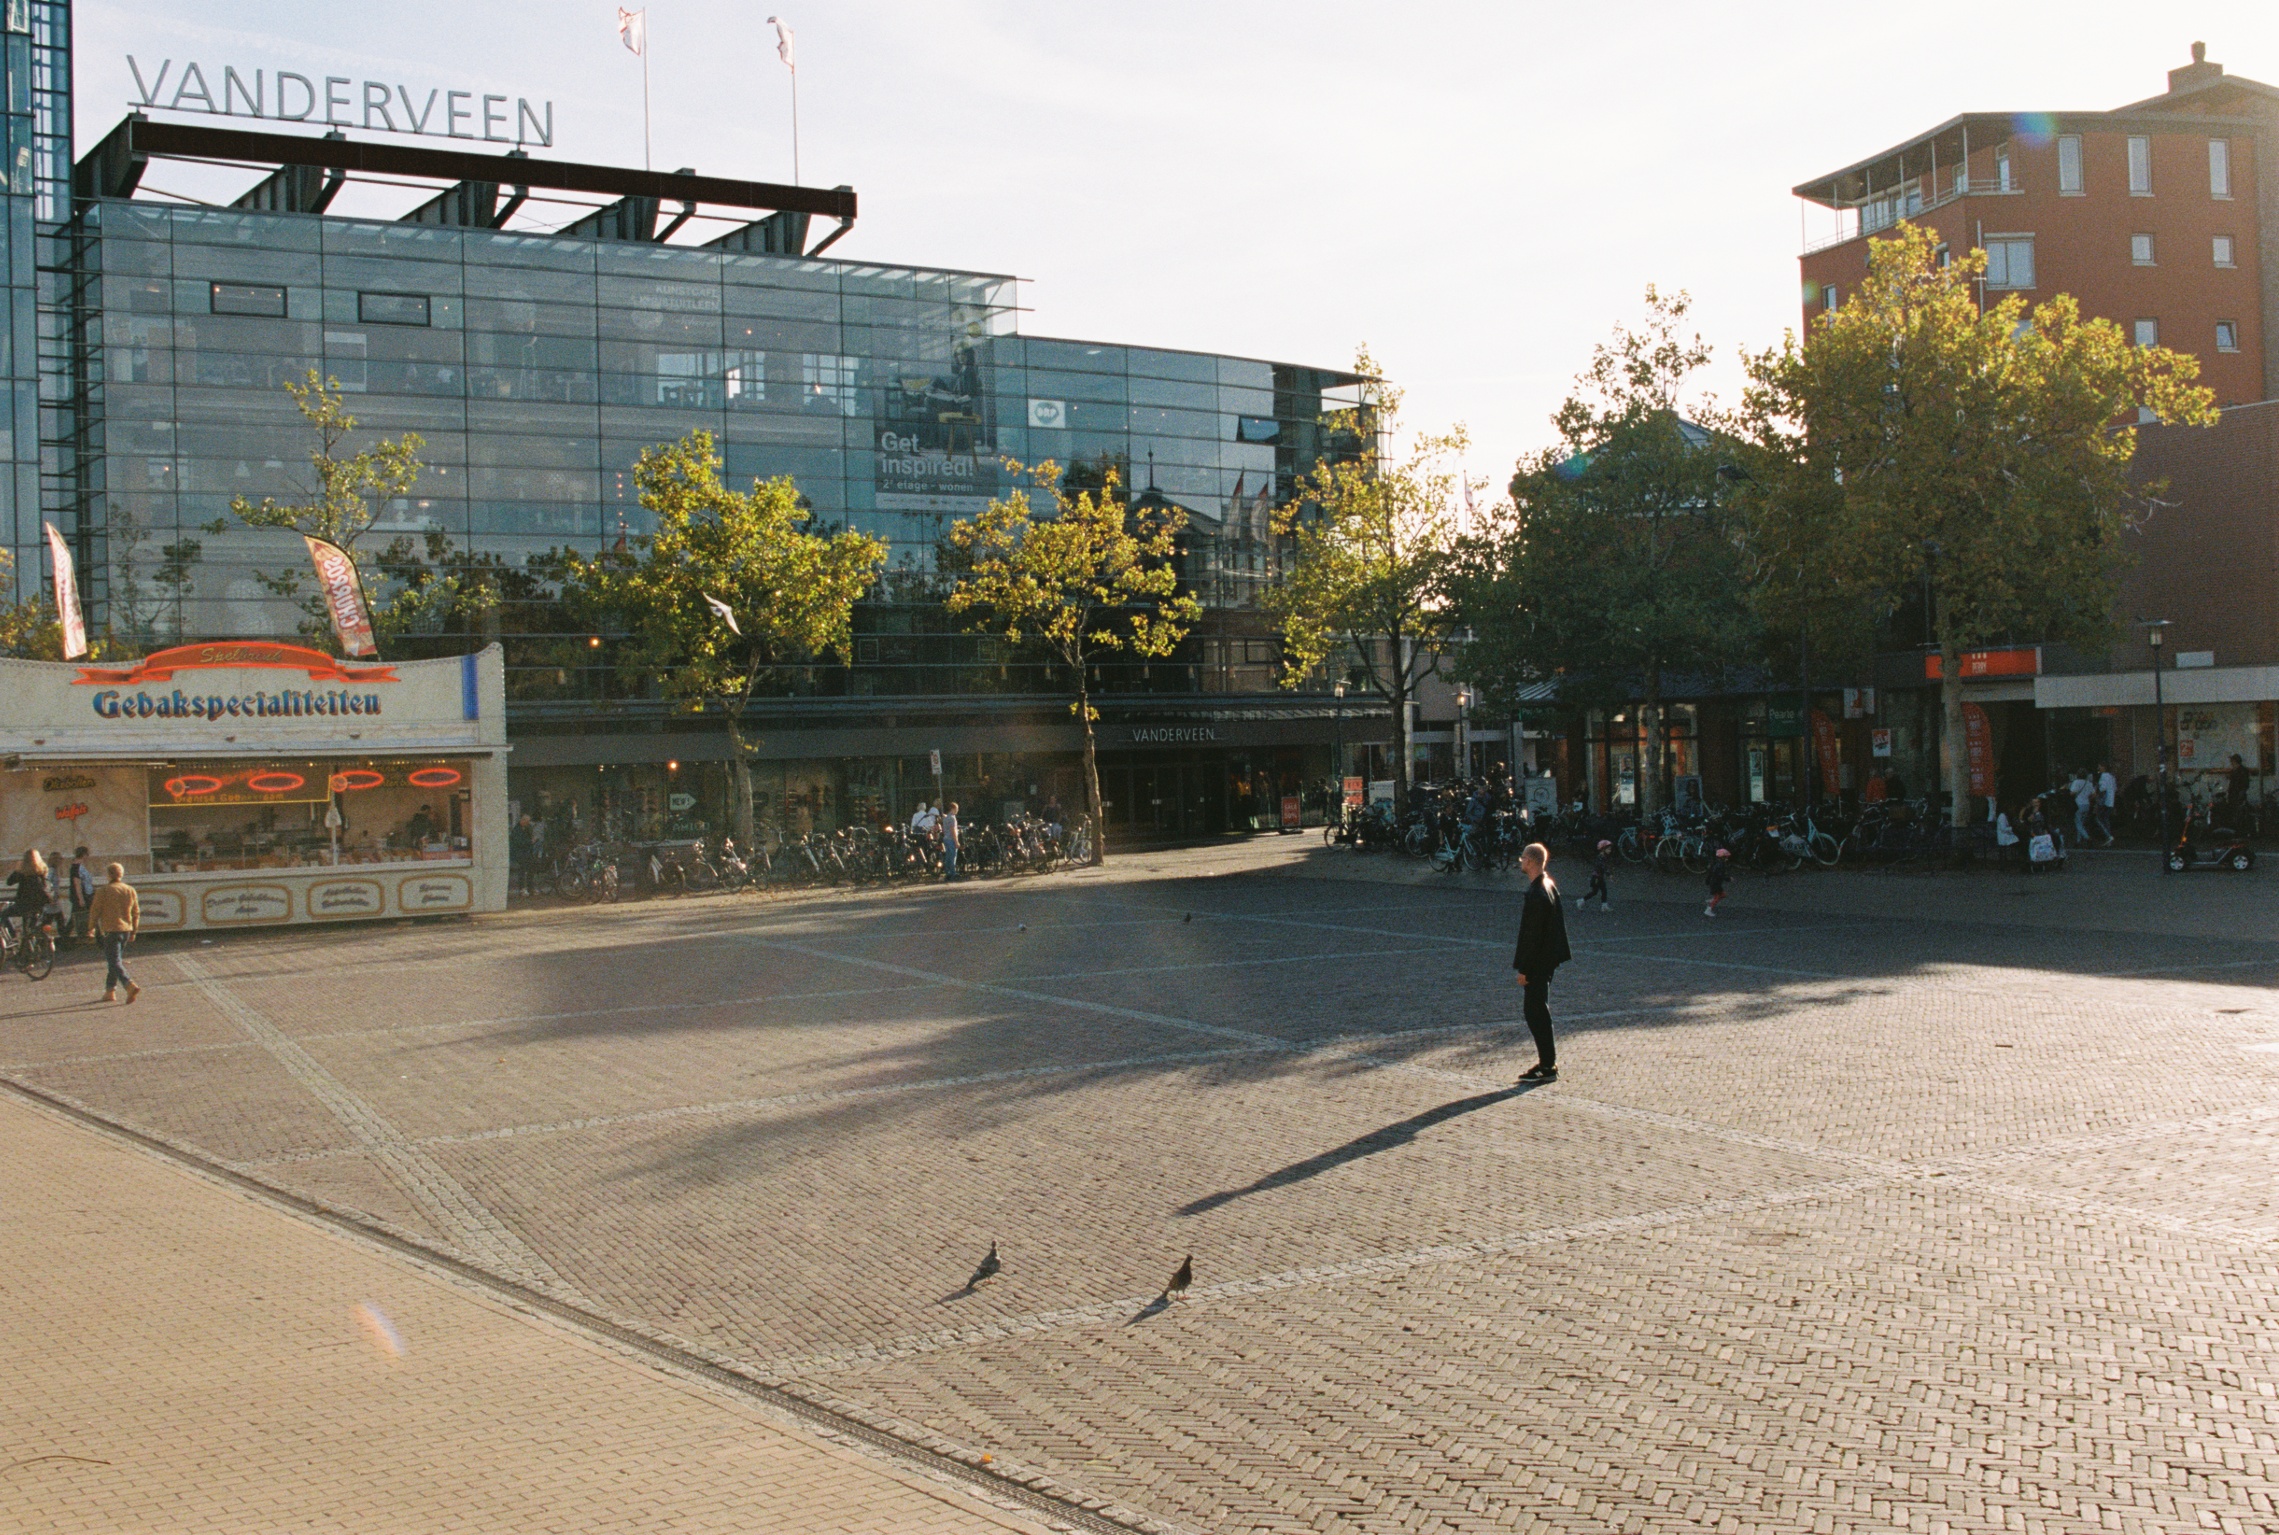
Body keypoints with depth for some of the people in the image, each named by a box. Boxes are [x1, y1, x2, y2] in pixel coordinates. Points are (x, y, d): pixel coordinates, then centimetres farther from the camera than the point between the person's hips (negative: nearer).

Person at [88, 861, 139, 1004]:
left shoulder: (104, 891, -9)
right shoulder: (130, 890, 6)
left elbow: (95, 911, -6)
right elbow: (136, 913, 10)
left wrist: (91, 928, 8)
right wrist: (133, 932, 18)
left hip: (111, 930, -6)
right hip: (126, 929, 6)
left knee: (114, 962, -7)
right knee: (116, 960, 17)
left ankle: (130, 985, -25)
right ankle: (110, 991, 21)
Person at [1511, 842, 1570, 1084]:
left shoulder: (1536, 895, -23)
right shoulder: (1550, 886, 8)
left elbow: (1531, 935, -22)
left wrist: (1523, 969, -17)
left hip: (1537, 962, -10)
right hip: (1548, 959, 10)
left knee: (1535, 1011, -3)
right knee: (1538, 1009, 17)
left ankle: (1547, 1066, 1)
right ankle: (1547, 1062, 24)